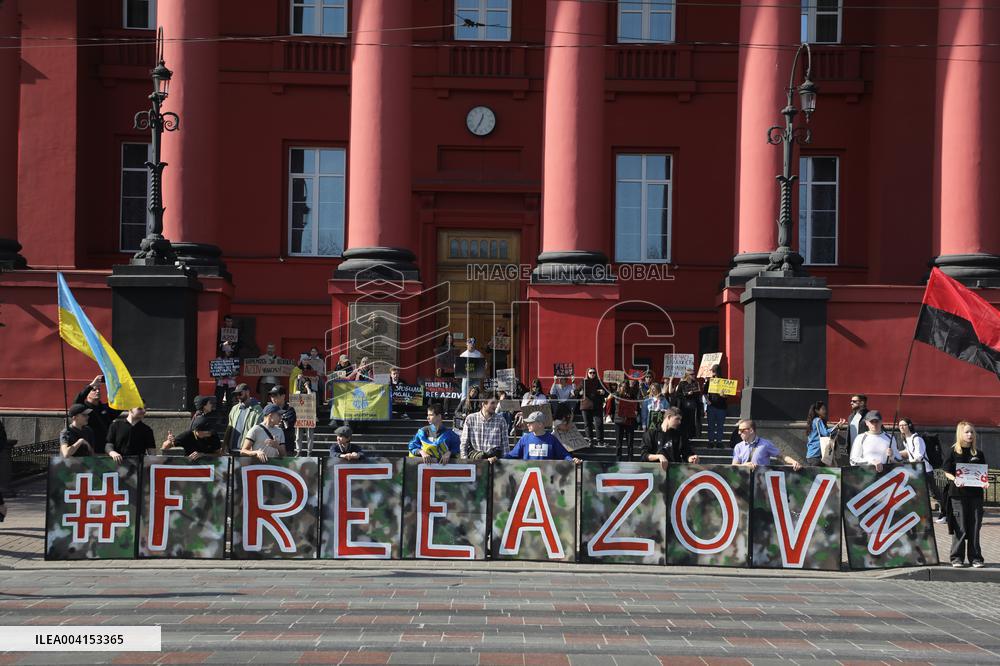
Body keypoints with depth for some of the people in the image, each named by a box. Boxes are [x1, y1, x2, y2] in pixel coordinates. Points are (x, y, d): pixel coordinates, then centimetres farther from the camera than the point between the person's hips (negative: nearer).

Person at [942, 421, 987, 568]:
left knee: (975, 527, 4)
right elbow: (947, 472, 2)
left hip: (975, 493, 3)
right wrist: (955, 480, -17)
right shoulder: (953, 452, 1)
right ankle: (957, 557, 6)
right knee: (959, 528, -2)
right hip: (958, 494, -3)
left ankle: (975, 557, 11)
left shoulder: (978, 454, 9)